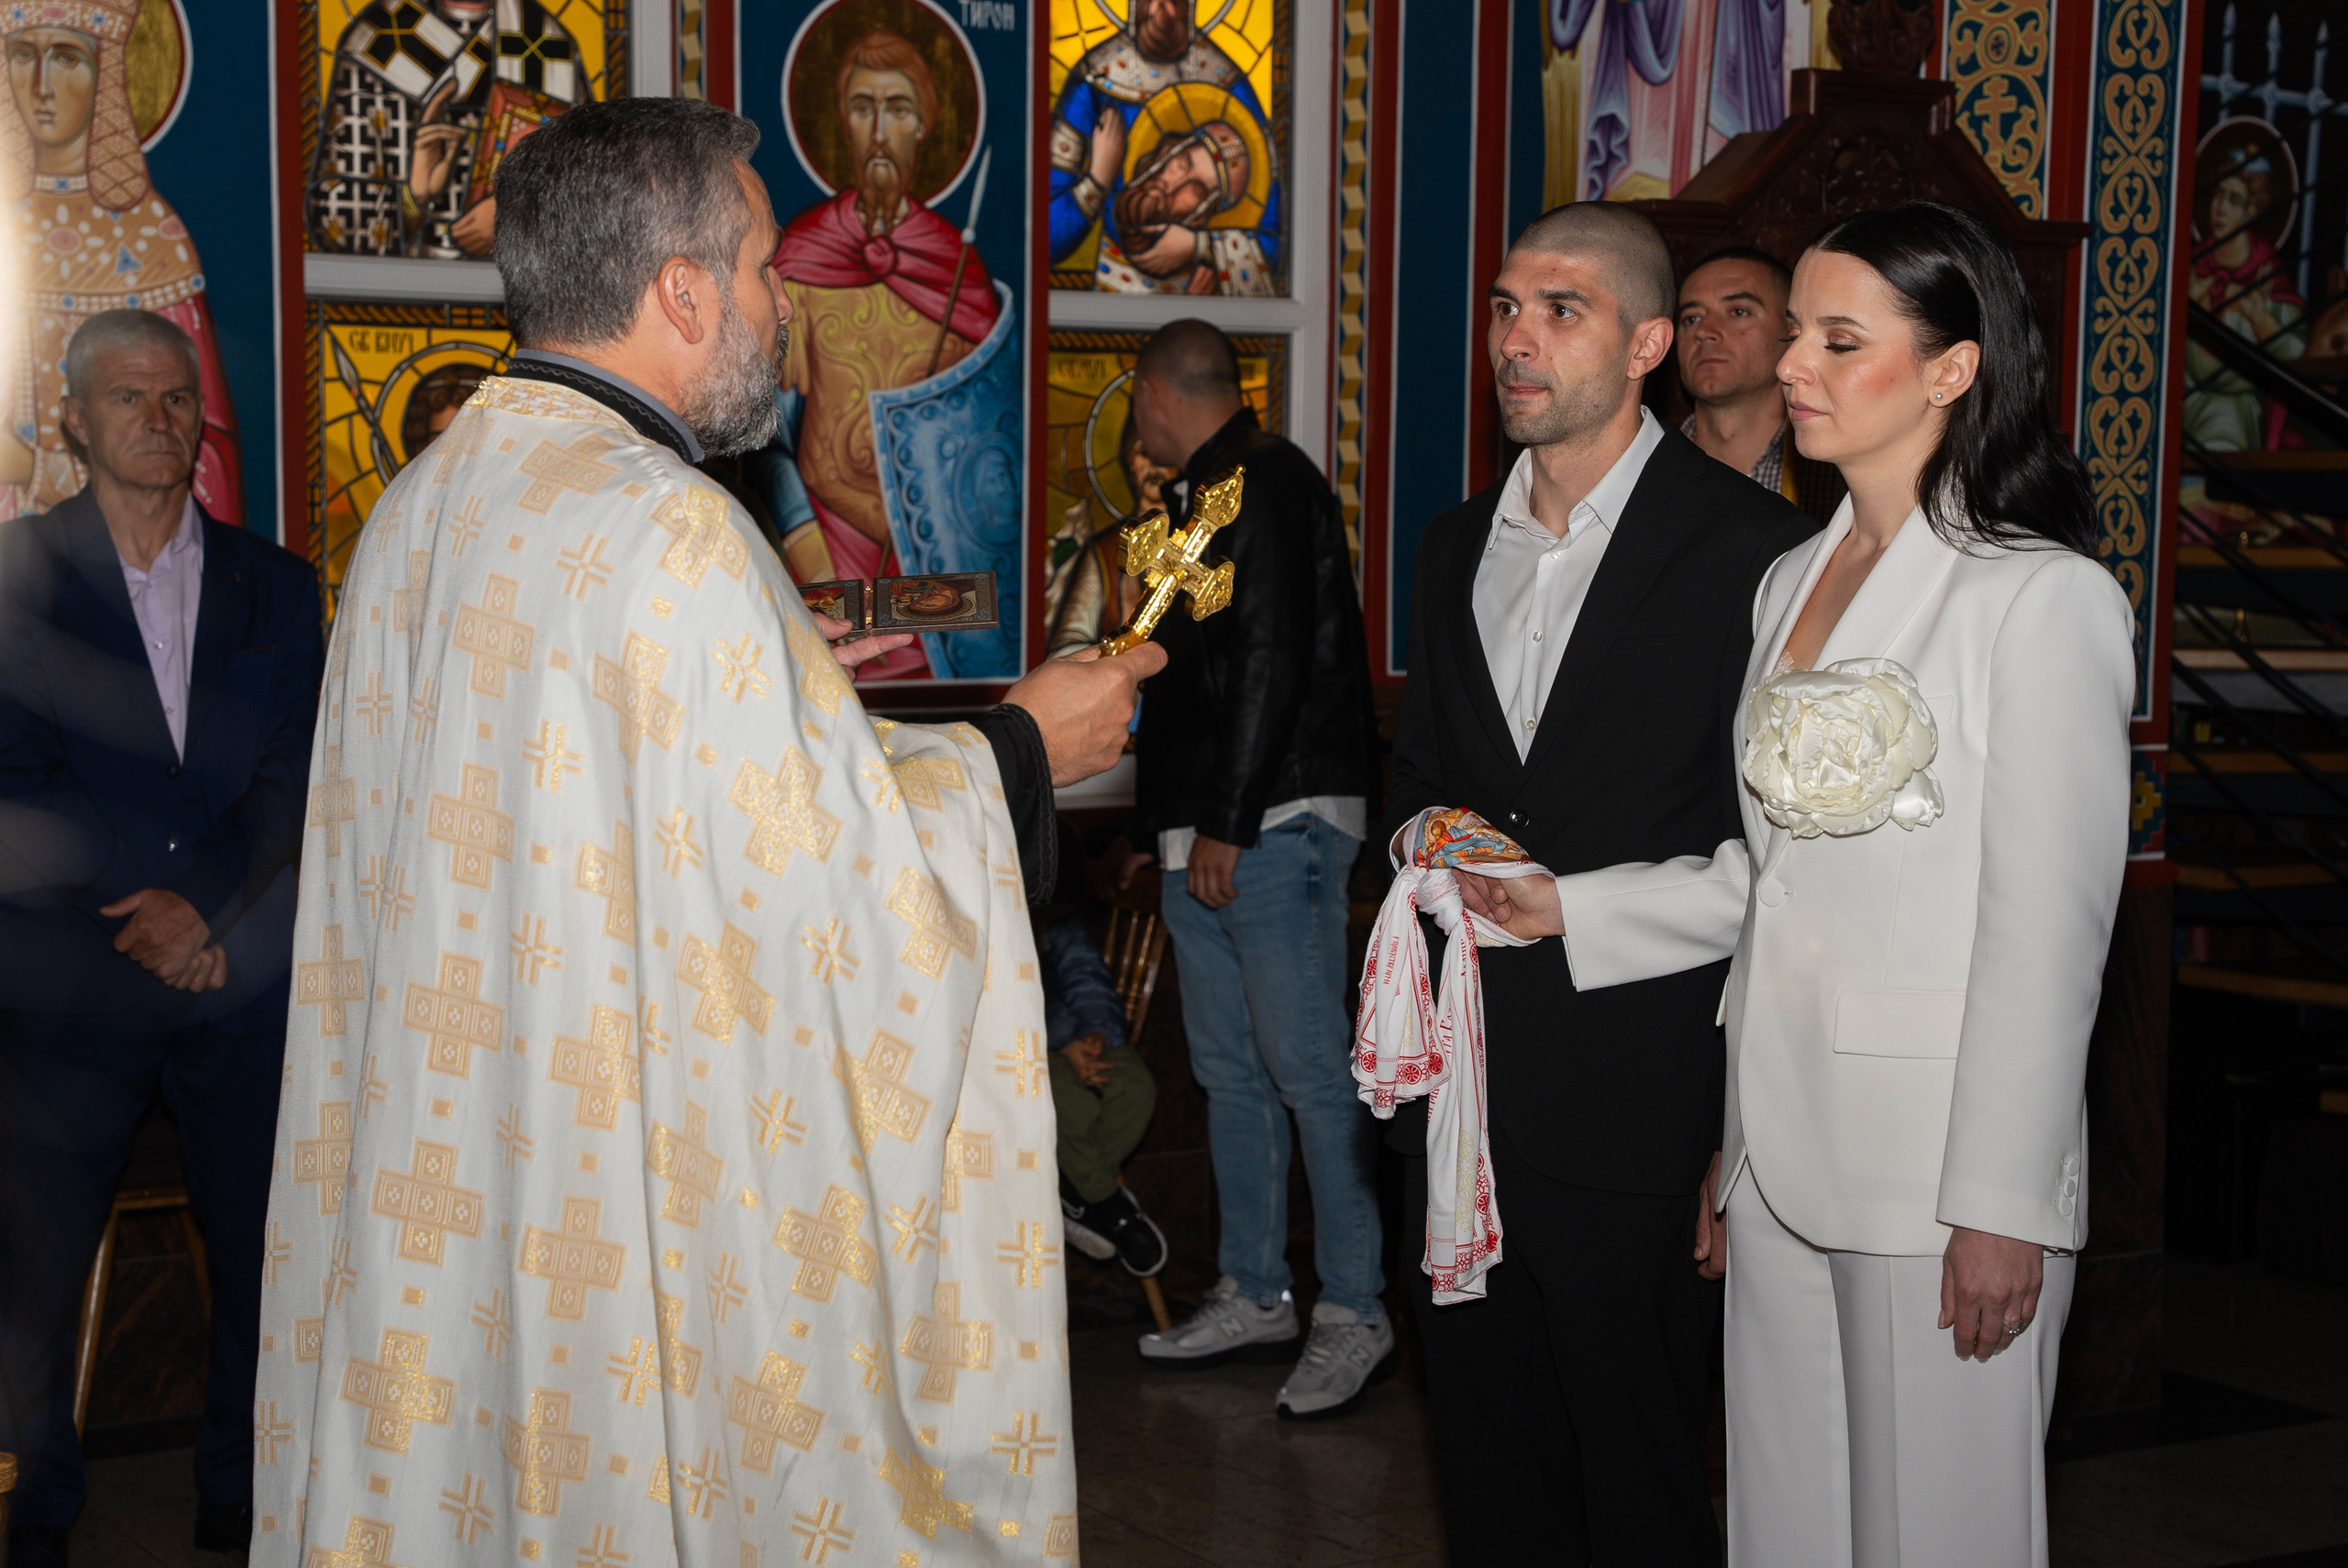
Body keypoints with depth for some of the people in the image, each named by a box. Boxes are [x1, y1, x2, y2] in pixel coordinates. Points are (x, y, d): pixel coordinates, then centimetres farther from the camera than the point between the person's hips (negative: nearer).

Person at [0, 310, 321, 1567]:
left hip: (242, 981, 2)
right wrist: (140, 918, -12)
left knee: (261, 1261, 6)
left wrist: (212, 920, -9)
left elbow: (295, 775, 4)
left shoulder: (275, 584, 10)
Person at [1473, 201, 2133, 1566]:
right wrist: (1572, 912, 8)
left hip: (1946, 1149, -7)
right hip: (1784, 1139, 7)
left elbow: (2049, 927, -12)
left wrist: (2002, 1205, -14)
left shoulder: (2046, 598, -10)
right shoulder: (1793, 582, 13)